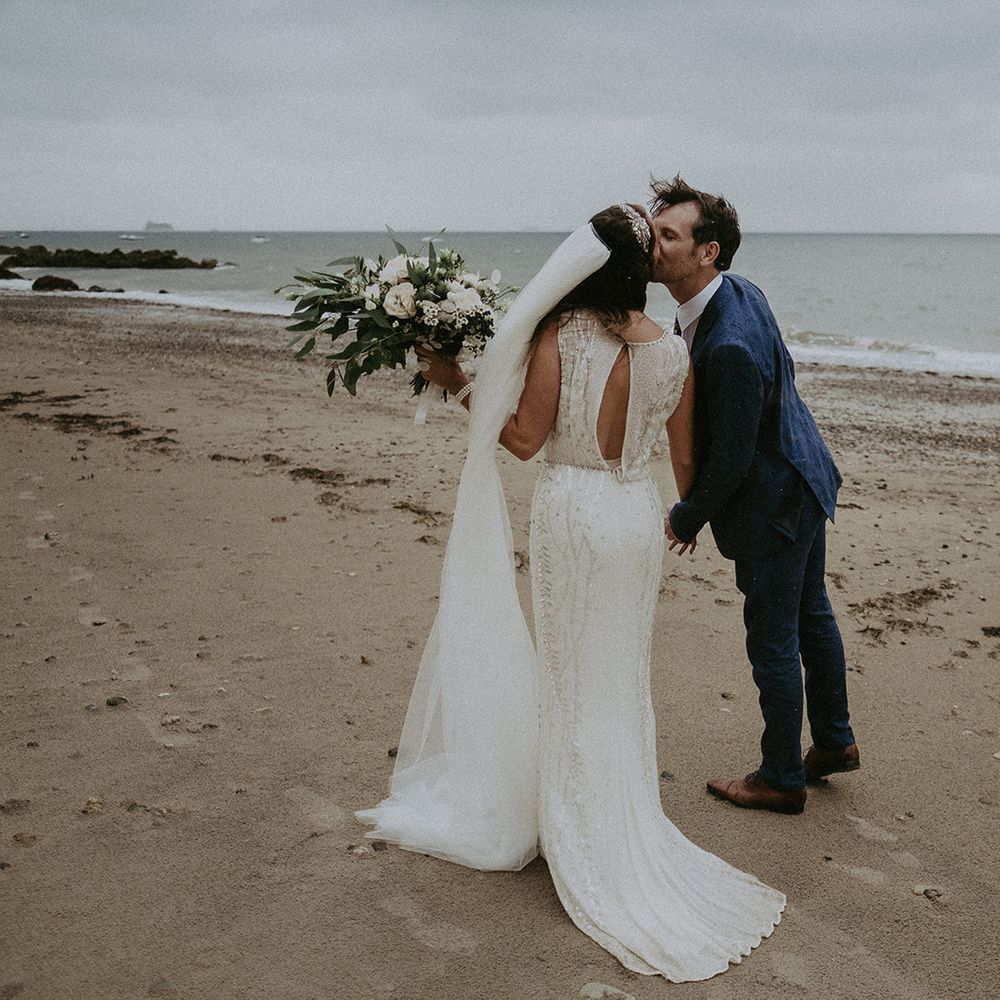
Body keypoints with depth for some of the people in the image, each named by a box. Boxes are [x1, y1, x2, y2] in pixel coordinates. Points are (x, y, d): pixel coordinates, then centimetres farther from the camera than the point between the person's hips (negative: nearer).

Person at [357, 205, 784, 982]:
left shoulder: (557, 337, -14)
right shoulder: (674, 353, -4)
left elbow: (526, 438, -12)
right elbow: (684, 457, 5)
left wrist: (459, 385, -2)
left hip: (571, 515, -3)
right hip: (639, 516, 3)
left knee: (573, 674, 12)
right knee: (626, 674, 17)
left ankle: (583, 831, 24)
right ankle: (630, 816, 31)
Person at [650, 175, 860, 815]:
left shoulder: (730, 346, -34)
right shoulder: (740, 290, -4)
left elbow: (731, 458, -26)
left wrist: (688, 517, -9)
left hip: (770, 506, -10)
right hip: (803, 481, 10)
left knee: (774, 645, 7)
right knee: (811, 616, 24)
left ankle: (782, 779, 26)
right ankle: (835, 742, 44)